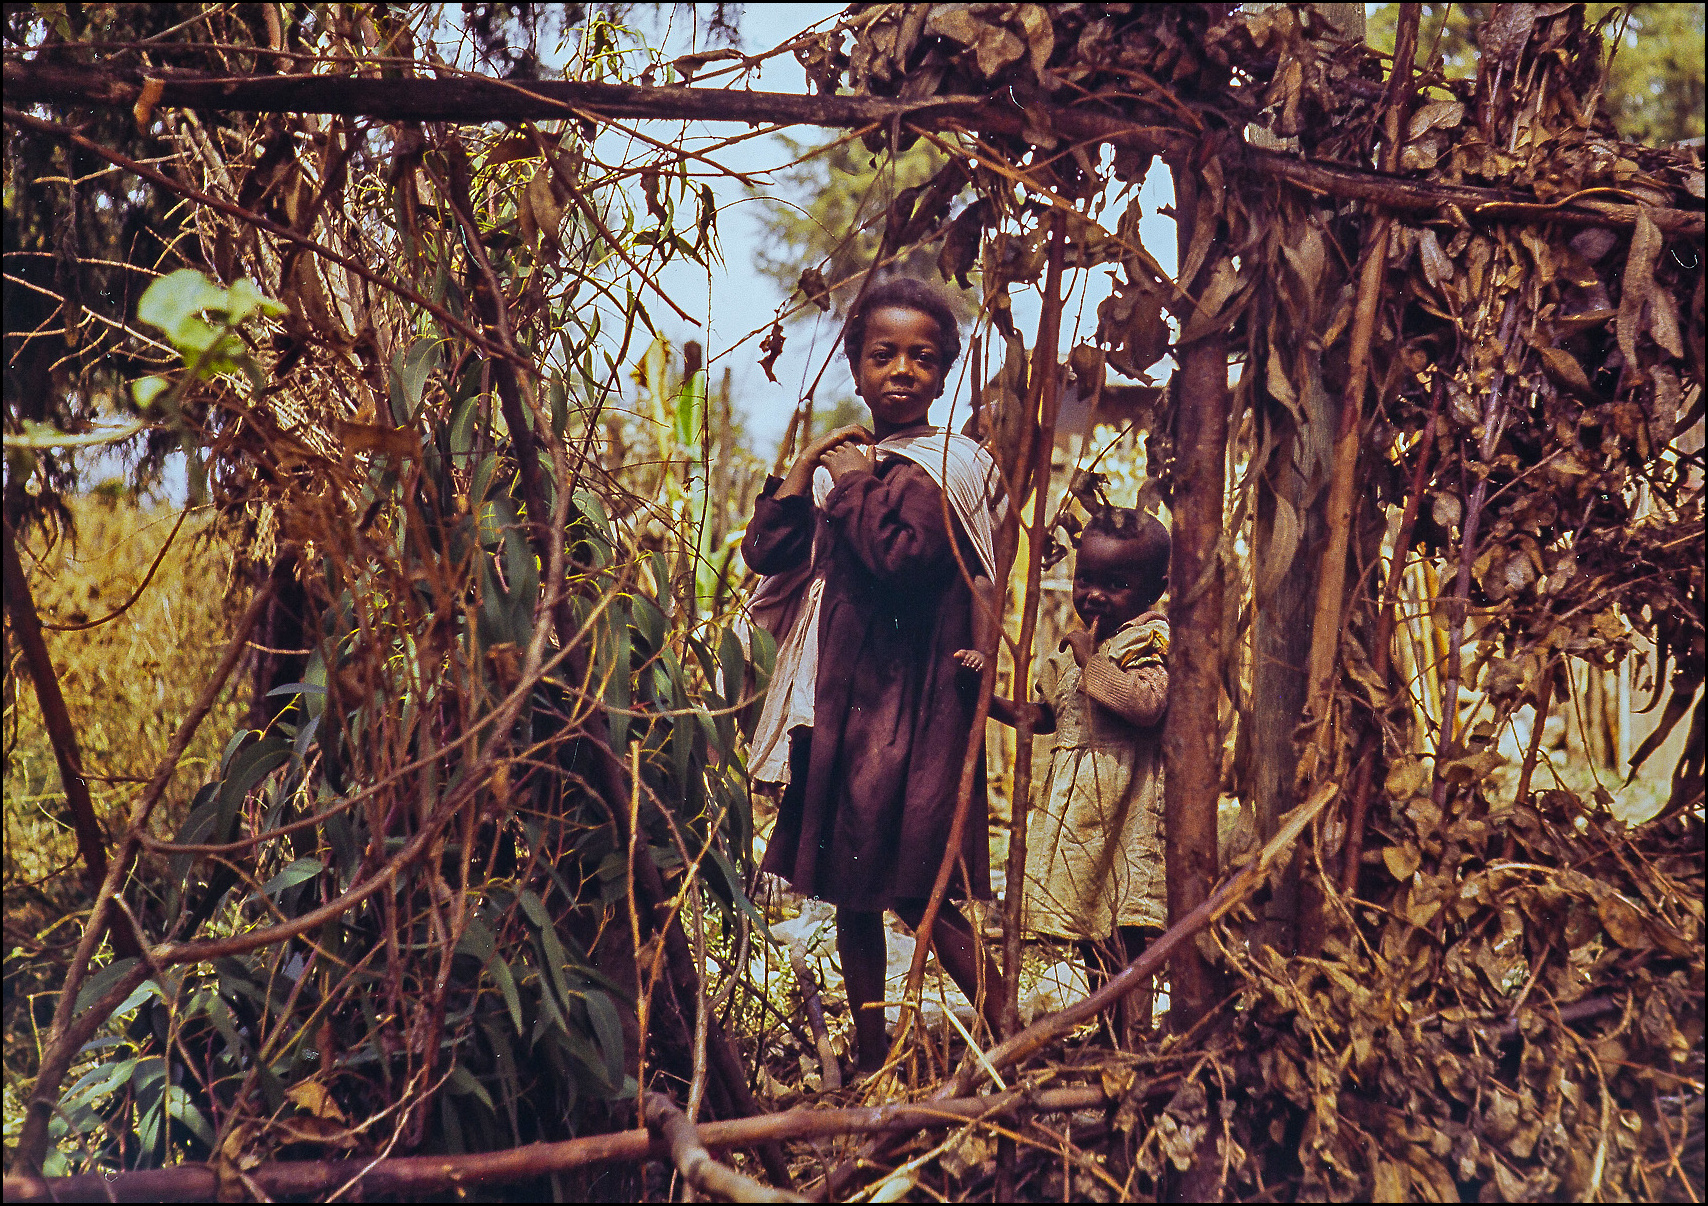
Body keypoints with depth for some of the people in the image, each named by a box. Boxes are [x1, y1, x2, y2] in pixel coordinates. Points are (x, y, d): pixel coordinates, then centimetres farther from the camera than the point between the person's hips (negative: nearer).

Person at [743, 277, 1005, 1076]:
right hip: (839, 699, 8)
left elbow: (905, 552, -25)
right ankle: (870, 1061, 24)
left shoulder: (949, 466, -7)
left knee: (914, 891, -6)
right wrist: (802, 473, -2)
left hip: (910, 703, -7)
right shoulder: (843, 458, 14)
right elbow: (766, 554, 11)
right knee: (850, 891, 12)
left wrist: (852, 481, -12)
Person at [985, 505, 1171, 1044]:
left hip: (1122, 812, -9)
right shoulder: (1075, 645, 14)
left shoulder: (1149, 638, -13)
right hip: (1076, 806, 9)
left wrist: (1093, 661, -21)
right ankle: (1110, 1043, 29)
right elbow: (1045, 716, 23)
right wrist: (992, 701, 8)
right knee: (1092, 939, 17)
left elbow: (1148, 705, -31)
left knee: (1121, 944, -5)